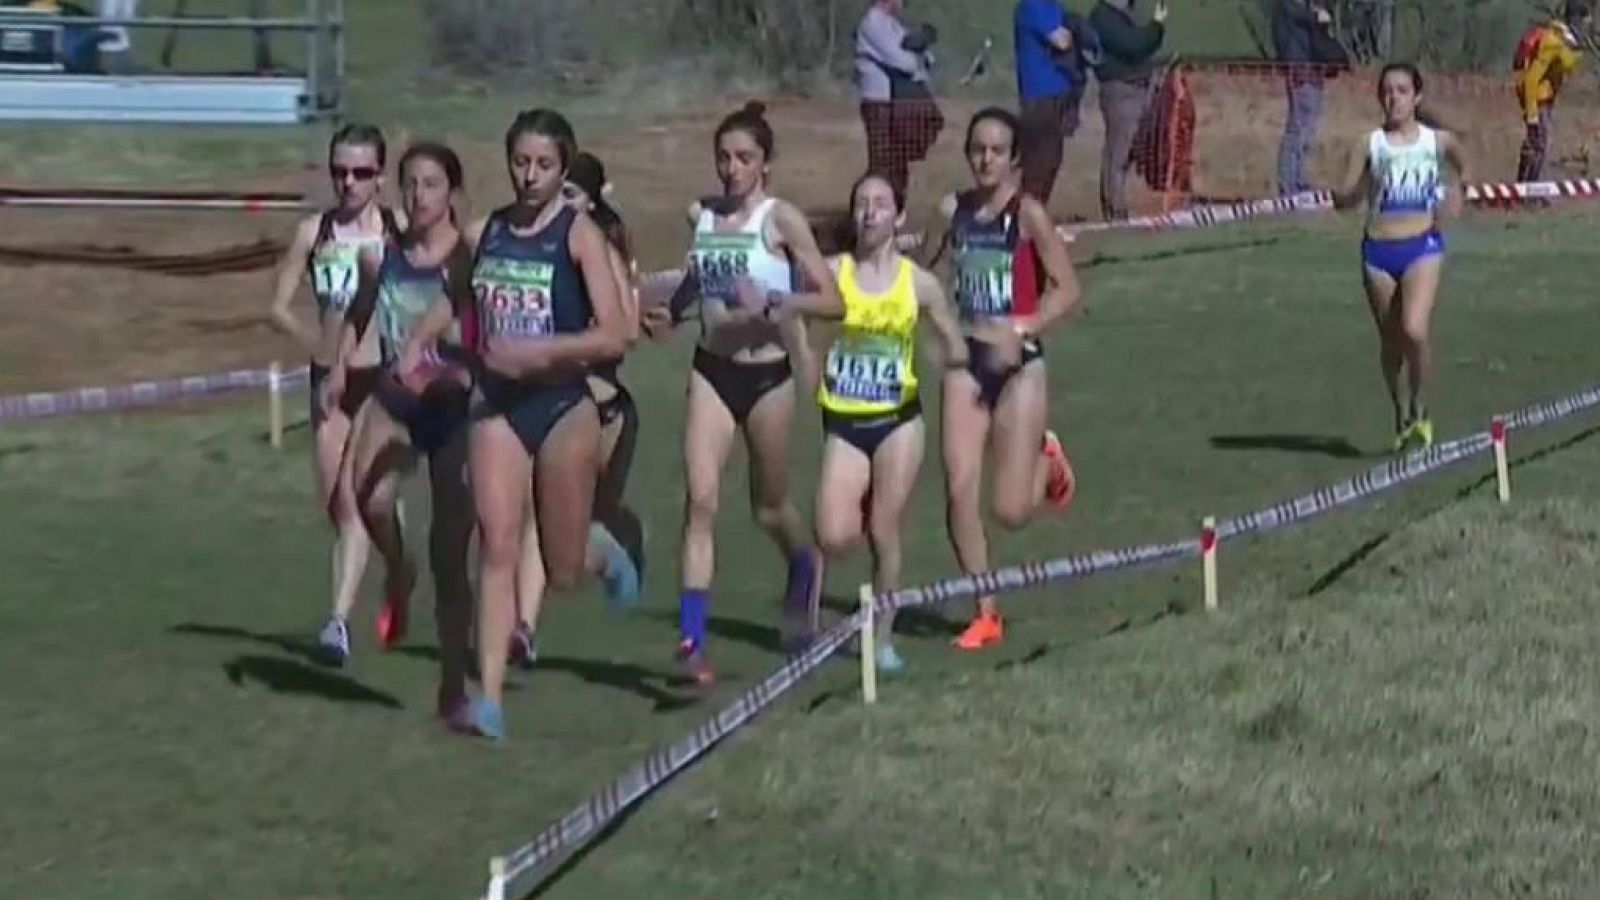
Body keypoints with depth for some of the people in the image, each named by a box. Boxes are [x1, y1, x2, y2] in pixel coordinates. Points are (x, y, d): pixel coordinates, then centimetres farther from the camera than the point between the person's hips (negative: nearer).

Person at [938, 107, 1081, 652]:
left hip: (1018, 363, -4)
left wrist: (1021, 331, -21)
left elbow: (1068, 291, -10)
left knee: (1011, 511, -2)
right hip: (967, 362, 4)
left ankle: (1047, 461, 34)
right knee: (960, 490, -7)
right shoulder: (955, 211, 4)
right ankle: (985, 614, 7)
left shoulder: (1028, 213, -9)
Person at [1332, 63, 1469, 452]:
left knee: (1414, 330, -20)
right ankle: (1400, 413, 31)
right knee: (1390, 340, 10)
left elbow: (1463, 169, 22)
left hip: (1422, 246, -2)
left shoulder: (1437, 141, 4)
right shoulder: (1371, 144, 3)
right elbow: (1345, 199, 2)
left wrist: (1457, 188, 0)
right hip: (1378, 249, 2)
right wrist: (1354, 191, -21)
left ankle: (1418, 407, 3)